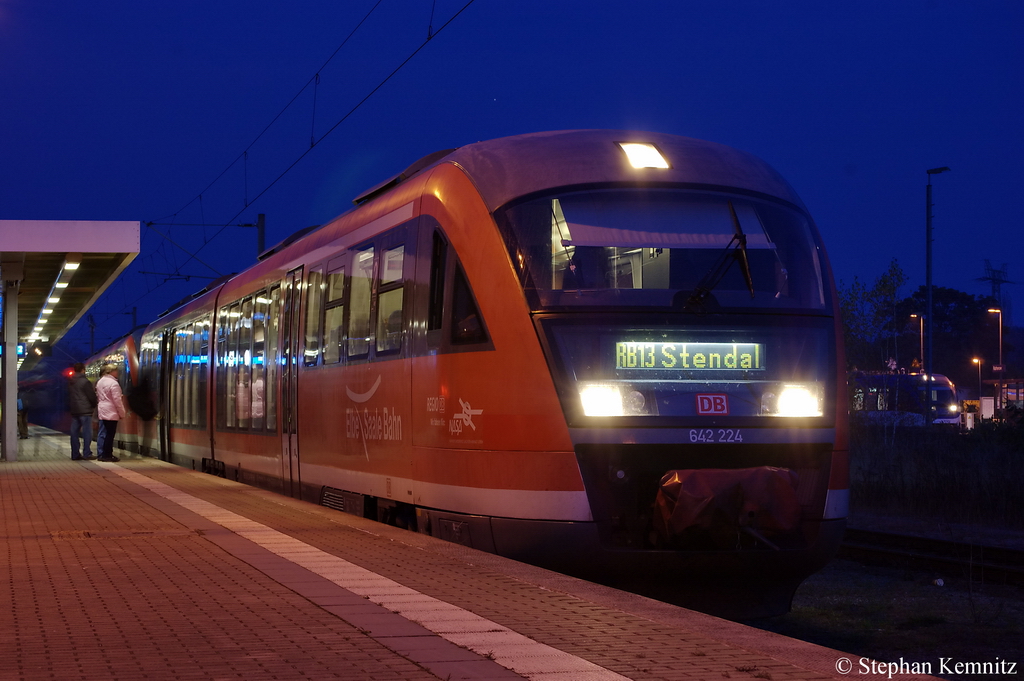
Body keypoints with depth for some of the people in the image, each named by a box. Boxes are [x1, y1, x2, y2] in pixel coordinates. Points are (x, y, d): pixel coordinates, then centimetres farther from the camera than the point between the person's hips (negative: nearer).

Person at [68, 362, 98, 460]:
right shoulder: (85, 382, -12)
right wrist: (94, 405, 8)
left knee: (74, 432, 7)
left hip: (74, 411, 7)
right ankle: (87, 454, -6)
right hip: (85, 411, -7)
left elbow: (70, 397, 16)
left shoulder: (70, 382, 11)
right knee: (87, 432, -3)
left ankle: (75, 454, 8)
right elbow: (92, 396, -10)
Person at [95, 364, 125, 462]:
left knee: (102, 434, 10)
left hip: (101, 411, 8)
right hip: (111, 413, -8)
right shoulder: (113, 383, -15)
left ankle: (101, 454, 11)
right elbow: (117, 400, -16)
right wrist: (122, 413, -9)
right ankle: (107, 455, -2)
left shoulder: (100, 382, 12)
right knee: (109, 434, -4)